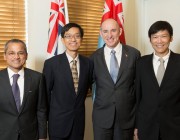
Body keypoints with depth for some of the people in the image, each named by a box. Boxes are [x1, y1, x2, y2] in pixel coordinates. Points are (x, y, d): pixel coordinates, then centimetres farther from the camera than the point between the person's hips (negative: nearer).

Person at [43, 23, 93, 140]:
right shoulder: (51, 63, -10)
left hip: (79, 120, 3)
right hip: (58, 121, -2)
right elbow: (45, 92, -3)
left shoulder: (88, 63, -1)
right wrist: (50, 116, 4)